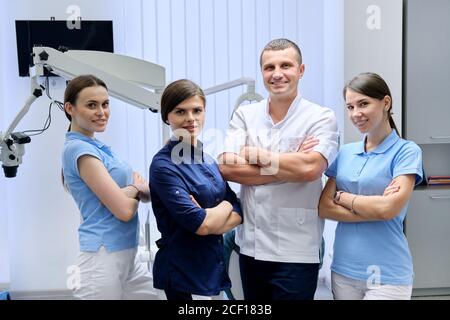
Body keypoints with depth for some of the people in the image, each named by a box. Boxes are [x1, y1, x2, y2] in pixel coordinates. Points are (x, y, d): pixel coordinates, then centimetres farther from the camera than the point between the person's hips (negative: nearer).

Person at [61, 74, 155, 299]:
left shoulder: (96, 146, 13)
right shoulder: (79, 148, -15)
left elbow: (146, 192, 9)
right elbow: (124, 209, -21)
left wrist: (132, 189, -14)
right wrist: (136, 189, 0)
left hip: (126, 256, 9)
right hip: (104, 259, -9)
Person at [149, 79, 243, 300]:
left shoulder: (207, 160, 7)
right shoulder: (164, 165, -16)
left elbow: (238, 214, 3)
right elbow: (200, 224, -22)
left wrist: (209, 216, -16)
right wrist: (225, 206, -4)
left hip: (213, 267, 7)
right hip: (182, 273, -7)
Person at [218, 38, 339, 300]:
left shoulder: (321, 117, -5)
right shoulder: (244, 115, 4)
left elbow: (309, 168, -21)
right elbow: (227, 168, -8)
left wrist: (259, 155, -10)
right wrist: (289, 165, -12)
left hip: (296, 252, -4)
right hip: (250, 246, 4)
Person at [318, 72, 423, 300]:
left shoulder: (406, 151, -6)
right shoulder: (345, 153, 6)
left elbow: (389, 208, -18)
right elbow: (323, 208, -1)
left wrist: (342, 196, -5)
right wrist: (374, 208, -12)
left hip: (386, 274, -4)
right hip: (343, 269, 4)